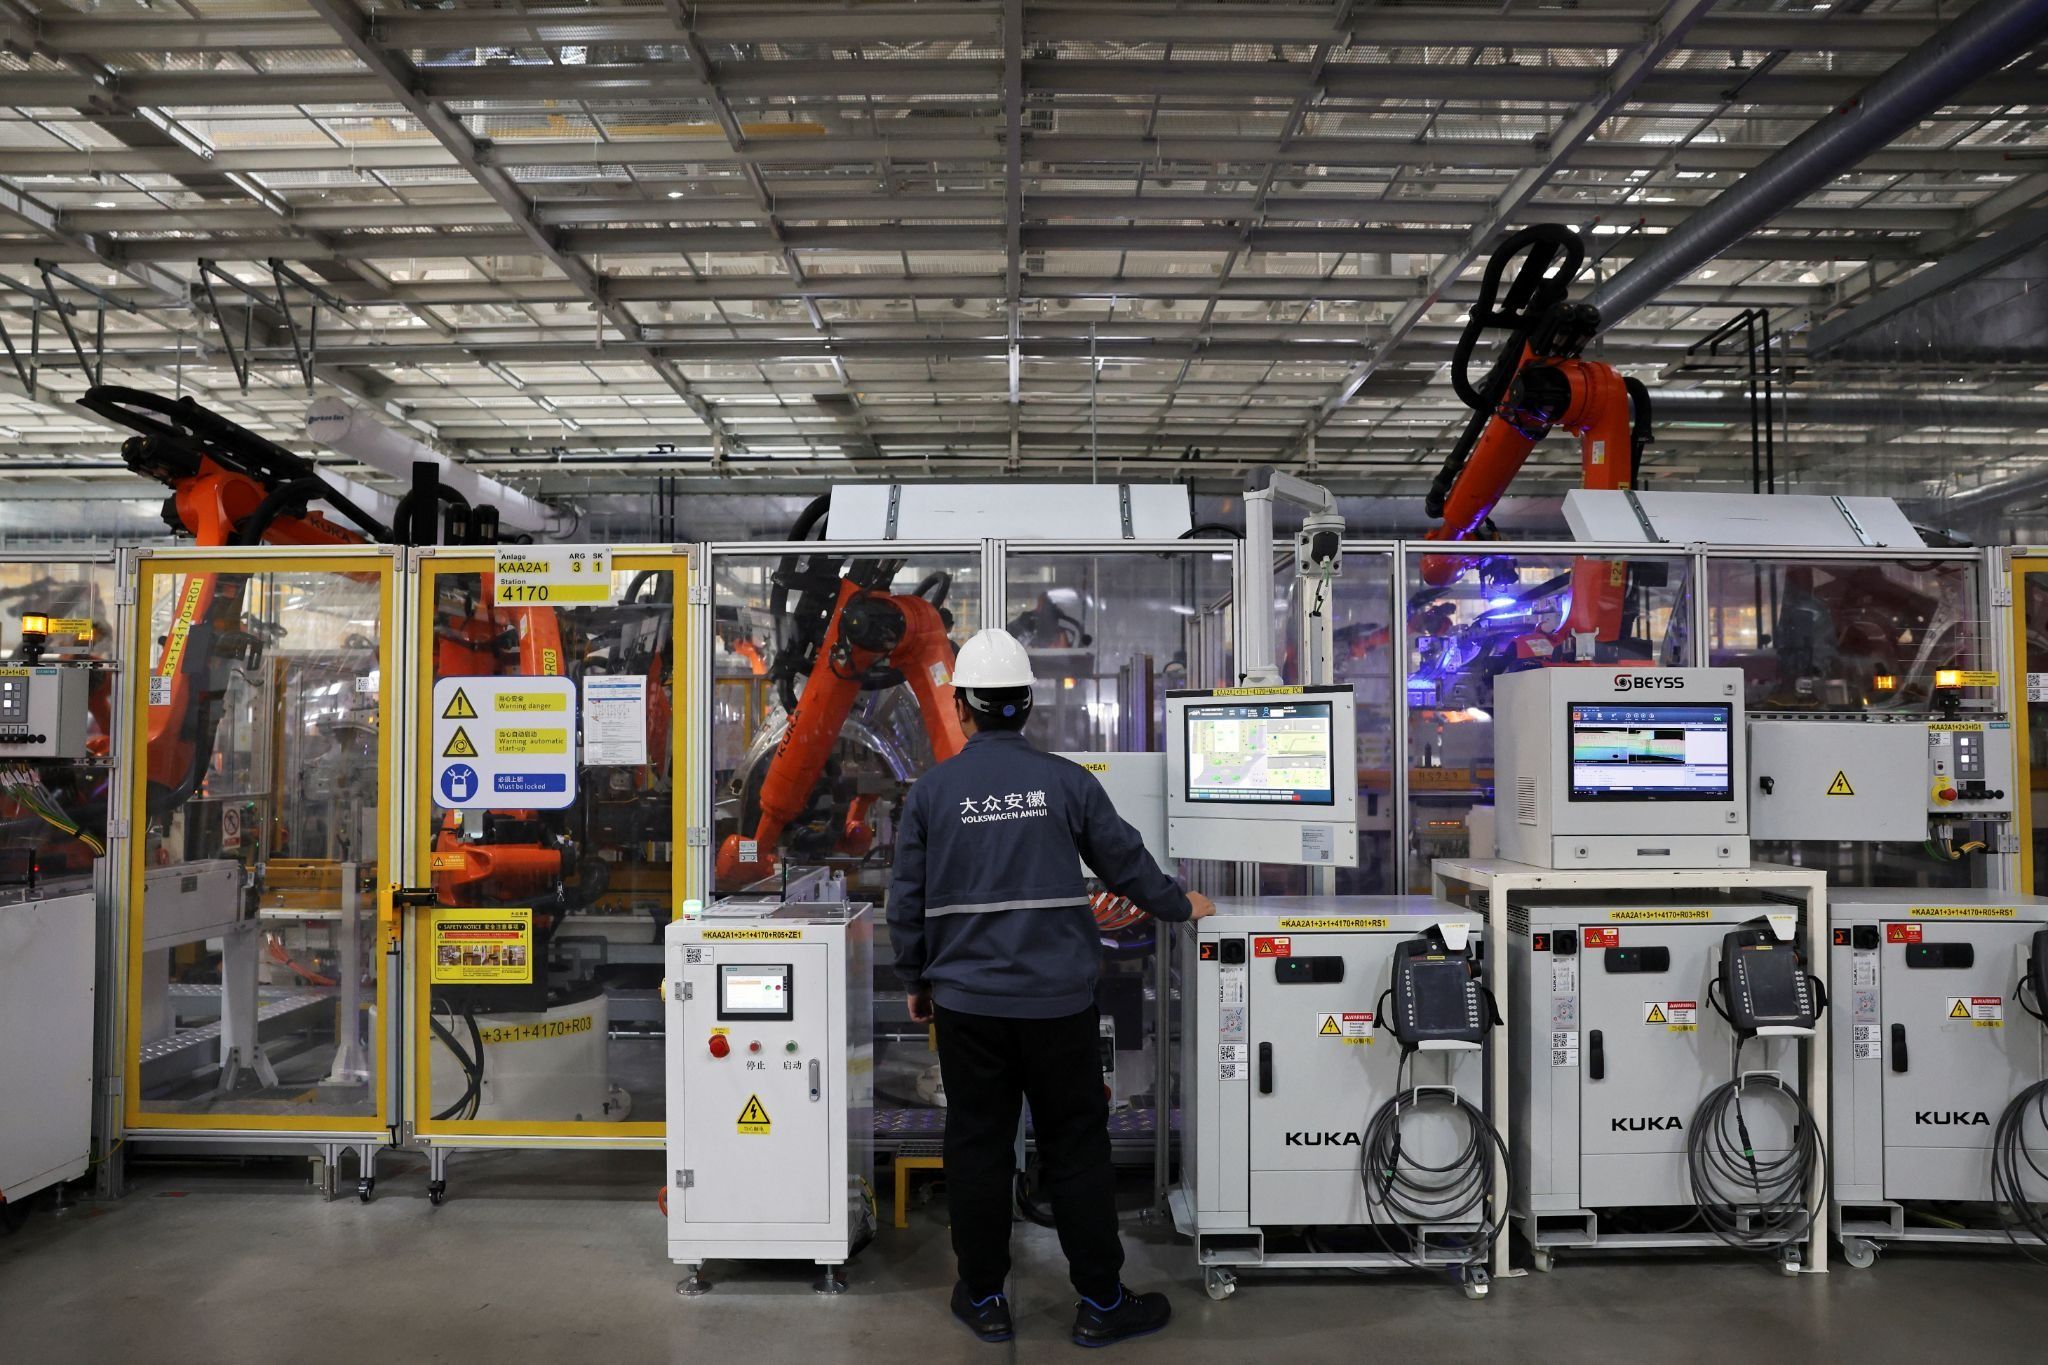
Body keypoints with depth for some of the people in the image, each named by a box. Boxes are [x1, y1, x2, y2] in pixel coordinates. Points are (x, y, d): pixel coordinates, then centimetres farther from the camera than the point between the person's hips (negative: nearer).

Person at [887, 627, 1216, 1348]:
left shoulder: (931, 791, -3)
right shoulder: (1068, 781, -5)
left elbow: (907, 902, 1)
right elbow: (1127, 863, 4)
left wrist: (916, 982, 16)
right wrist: (1181, 905, 23)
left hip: (967, 999, 1)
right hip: (1058, 998, 0)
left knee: (977, 1149, 11)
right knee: (1076, 1148, 10)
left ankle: (984, 1300, 22)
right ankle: (1101, 1302, 18)